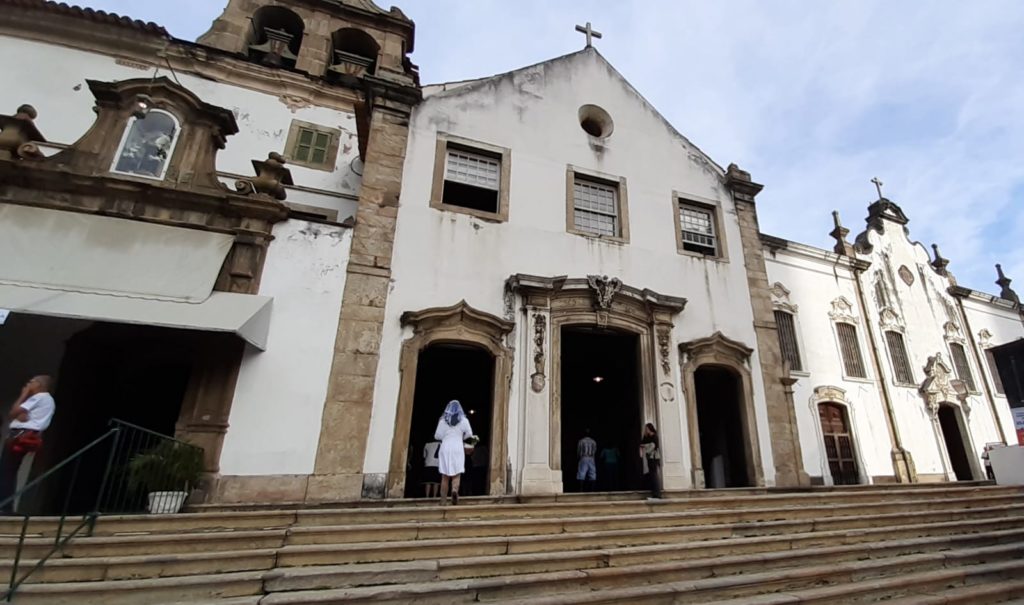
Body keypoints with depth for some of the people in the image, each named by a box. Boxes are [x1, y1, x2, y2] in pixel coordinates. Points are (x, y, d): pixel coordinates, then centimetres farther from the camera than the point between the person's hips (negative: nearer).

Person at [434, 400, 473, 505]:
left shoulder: (443, 420, 3)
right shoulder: (463, 420, 3)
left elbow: (437, 436, 4)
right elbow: (469, 434, 4)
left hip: (445, 448, 1)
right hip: (458, 448, -1)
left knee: (445, 476, 6)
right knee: (457, 474, 2)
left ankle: (443, 501, 5)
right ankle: (455, 490, -27)